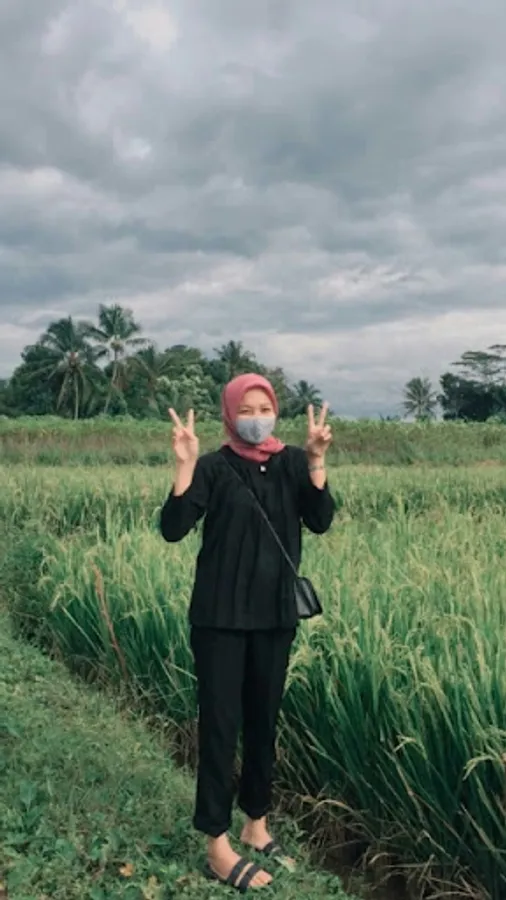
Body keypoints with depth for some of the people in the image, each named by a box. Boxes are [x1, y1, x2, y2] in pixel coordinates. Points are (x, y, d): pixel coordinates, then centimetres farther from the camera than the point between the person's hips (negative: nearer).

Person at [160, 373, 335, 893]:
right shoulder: (214, 468, -7)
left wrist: (317, 459, -18)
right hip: (221, 616, -4)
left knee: (264, 720, 14)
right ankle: (218, 846, 8)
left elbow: (320, 521, -9)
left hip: (275, 614, 4)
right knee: (221, 722, -1)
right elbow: (173, 529, -16)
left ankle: (257, 824, 30)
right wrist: (184, 464, -26)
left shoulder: (292, 464, 3)